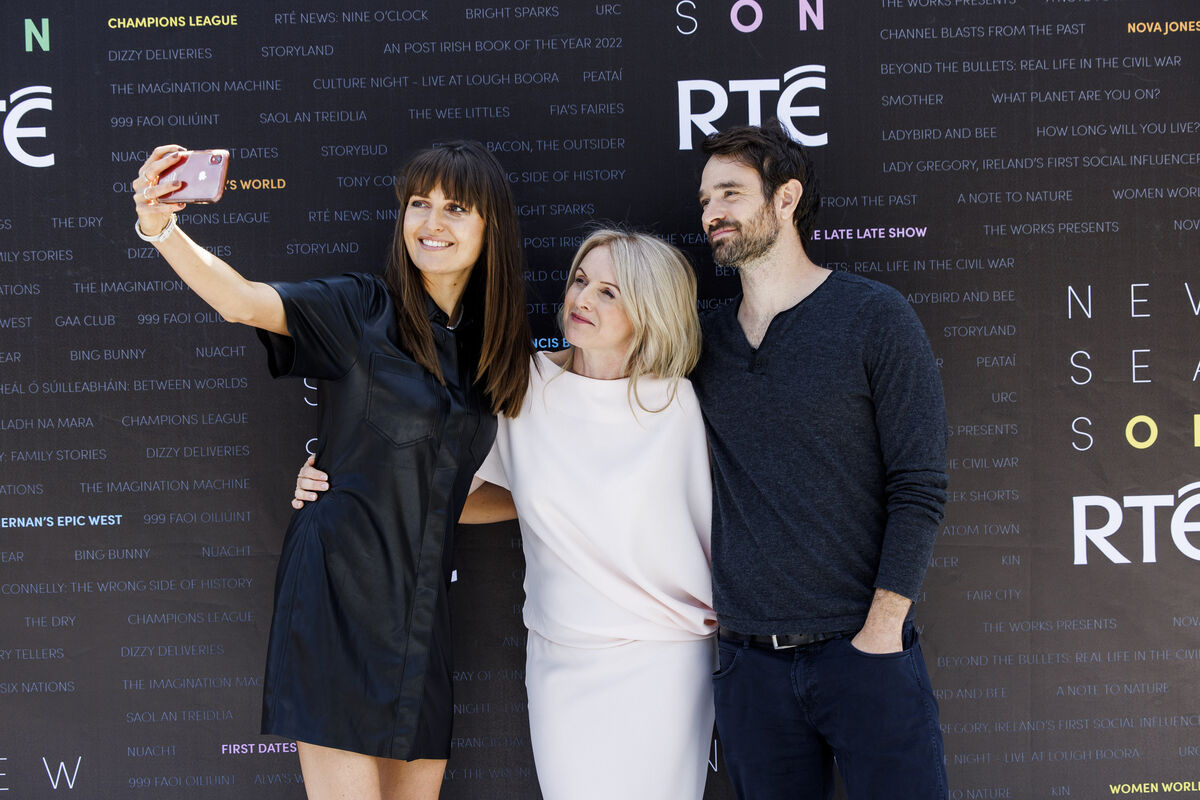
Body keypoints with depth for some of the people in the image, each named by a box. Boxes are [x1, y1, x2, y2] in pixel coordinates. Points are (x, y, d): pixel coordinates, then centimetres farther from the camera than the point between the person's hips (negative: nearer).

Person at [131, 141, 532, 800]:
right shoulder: (364, 310, -5)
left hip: (420, 605, 6)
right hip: (339, 590, -5)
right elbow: (243, 302, -21)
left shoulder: (490, 349, 11)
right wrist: (160, 226, -35)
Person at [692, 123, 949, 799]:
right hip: (748, 661, 4)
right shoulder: (706, 339, 9)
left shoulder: (874, 317, -3)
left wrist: (881, 631, -13)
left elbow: (919, 489, -8)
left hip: (864, 647, -4)